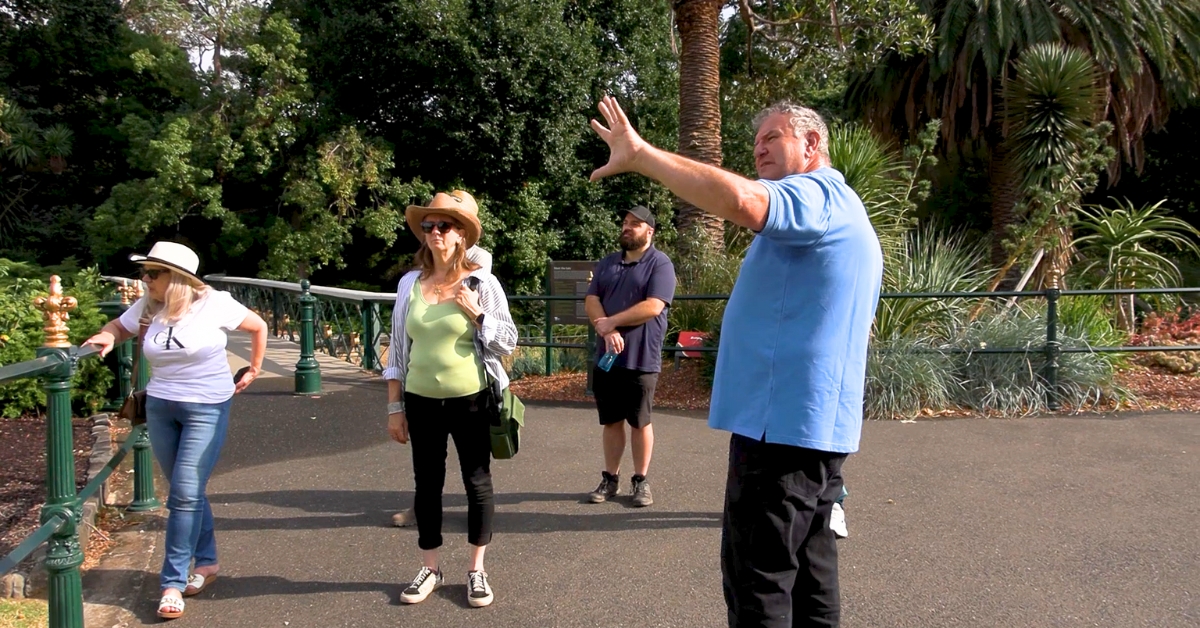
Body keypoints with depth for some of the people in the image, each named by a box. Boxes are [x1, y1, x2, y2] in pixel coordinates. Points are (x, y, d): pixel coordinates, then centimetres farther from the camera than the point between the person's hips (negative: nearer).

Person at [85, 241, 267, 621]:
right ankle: (207, 561, 30)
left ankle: (173, 582, -1)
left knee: (185, 494, -8)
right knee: (186, 492, 13)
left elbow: (258, 326, 1)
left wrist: (254, 369, 5)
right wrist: (107, 337, -7)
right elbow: (119, 326, 16)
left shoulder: (214, 305, -12)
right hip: (160, 407, 5)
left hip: (207, 409, -5)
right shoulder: (146, 307, 0)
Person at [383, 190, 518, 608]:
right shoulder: (410, 283, 2)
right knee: (427, 484, 12)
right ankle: (430, 569, 27)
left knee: (478, 483, 7)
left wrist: (476, 314, -19)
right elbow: (398, 350, 6)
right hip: (421, 402, 3)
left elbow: (508, 342, -4)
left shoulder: (482, 283, -6)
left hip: (470, 401, -2)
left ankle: (477, 571, 23)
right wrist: (395, 408, 5)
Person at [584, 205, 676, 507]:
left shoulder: (660, 263, -6)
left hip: (641, 359, -5)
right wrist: (607, 333, -15)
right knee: (611, 421, 11)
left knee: (640, 422, 5)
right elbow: (591, 301, 3)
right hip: (607, 357, 5)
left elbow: (652, 307, -17)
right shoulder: (606, 264, 13)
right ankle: (610, 478, 22)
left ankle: (640, 481, 17)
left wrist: (610, 322, -12)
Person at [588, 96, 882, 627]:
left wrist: (641, 155, -28)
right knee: (809, 574, 17)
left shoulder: (816, 196, -12)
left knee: (758, 582, -4)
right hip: (821, 426, 11)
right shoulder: (846, 213, 22)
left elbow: (740, 200, -35)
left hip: (782, 424, -11)